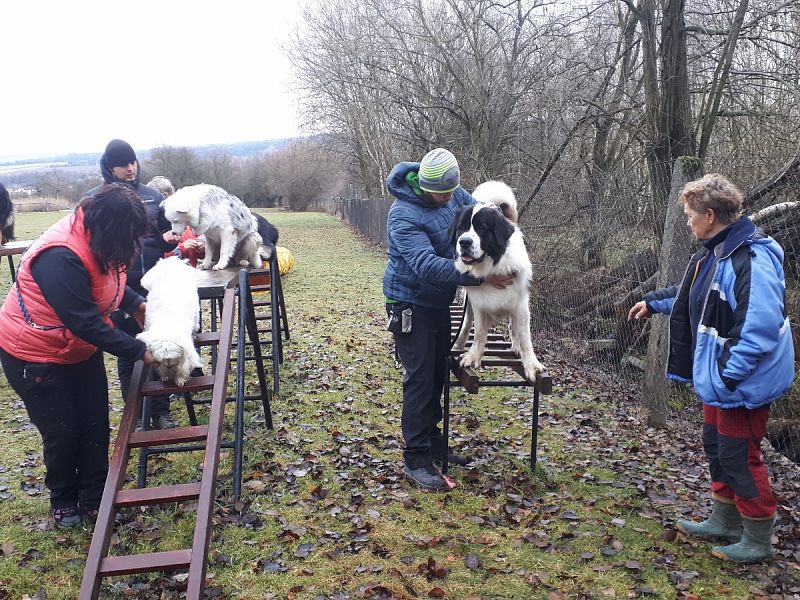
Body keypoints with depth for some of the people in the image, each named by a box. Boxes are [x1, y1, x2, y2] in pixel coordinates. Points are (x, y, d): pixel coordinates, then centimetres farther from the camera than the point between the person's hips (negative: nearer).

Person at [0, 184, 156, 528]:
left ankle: (95, 497, 22)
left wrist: (135, 304, -6)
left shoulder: (97, 239, -9)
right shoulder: (60, 258, -35)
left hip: (82, 348, 7)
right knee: (61, 432, 4)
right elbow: (86, 323, -33)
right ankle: (63, 500, 28)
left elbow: (109, 279, 11)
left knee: (95, 425, 7)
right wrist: (139, 352, -29)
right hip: (36, 355, -7)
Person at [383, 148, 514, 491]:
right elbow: (427, 265, -35)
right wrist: (480, 276, -39)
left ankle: (431, 441, 30)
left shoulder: (453, 193, -3)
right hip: (411, 305, -8)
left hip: (439, 302, 8)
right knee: (420, 379, -8)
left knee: (438, 373, 15)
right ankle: (416, 459, 1)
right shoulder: (404, 215, -27)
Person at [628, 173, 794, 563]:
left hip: (743, 383, -10)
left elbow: (761, 328, -31)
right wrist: (653, 302, 35)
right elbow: (692, 293, 25)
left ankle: (757, 541, 21)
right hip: (718, 378, 10)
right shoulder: (714, 254, 6)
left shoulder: (751, 259, -26)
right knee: (717, 447, 20)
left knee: (740, 456, 3)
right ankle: (724, 522, 37)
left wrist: (729, 375, -27)